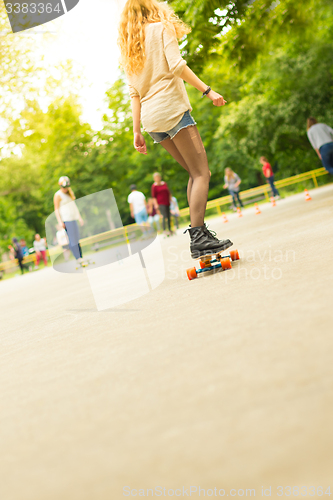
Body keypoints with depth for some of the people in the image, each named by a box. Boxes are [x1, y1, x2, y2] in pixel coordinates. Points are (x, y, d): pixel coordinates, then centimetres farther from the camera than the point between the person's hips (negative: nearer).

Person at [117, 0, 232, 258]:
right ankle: (198, 237, -19)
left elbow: (134, 92, 16)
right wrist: (207, 90, -12)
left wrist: (137, 131, 13)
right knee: (201, 172, -9)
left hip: (151, 118, 7)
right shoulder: (161, 28, 4)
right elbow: (176, 65, -11)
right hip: (171, 108, -7)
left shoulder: (128, 48, 21)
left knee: (196, 173, 13)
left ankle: (200, 232, 6)